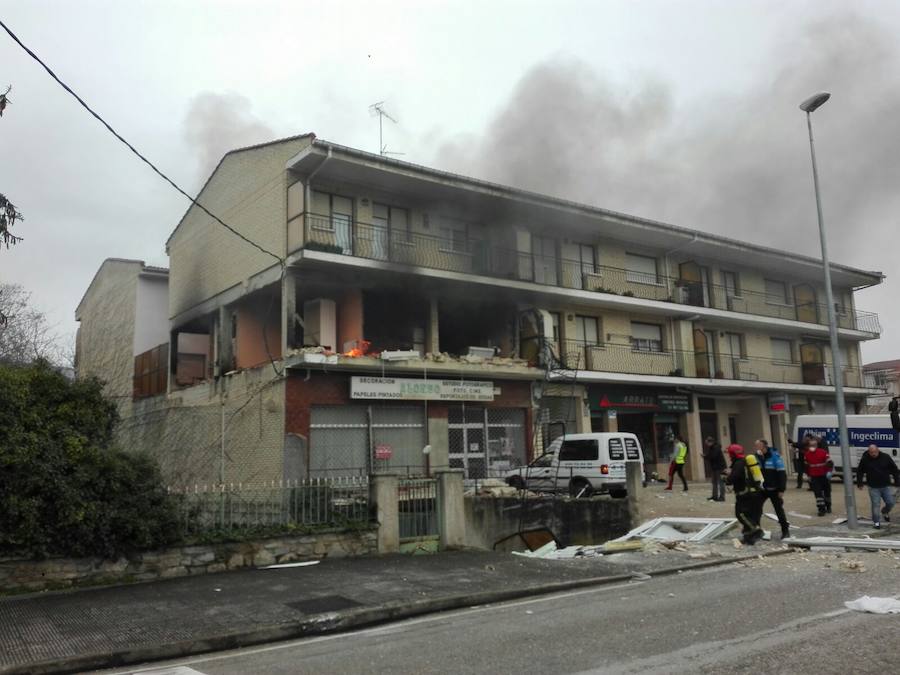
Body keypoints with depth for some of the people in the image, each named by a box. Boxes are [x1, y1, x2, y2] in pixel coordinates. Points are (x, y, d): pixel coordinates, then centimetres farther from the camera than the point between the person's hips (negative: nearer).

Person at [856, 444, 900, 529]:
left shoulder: (886, 457, -5)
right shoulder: (865, 459, -7)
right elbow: (859, 472, 5)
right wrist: (859, 483, 4)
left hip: (886, 486, 2)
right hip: (873, 488, -2)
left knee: (890, 503, 5)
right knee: (875, 505, -1)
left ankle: (885, 512, 37)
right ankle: (876, 522, 11)